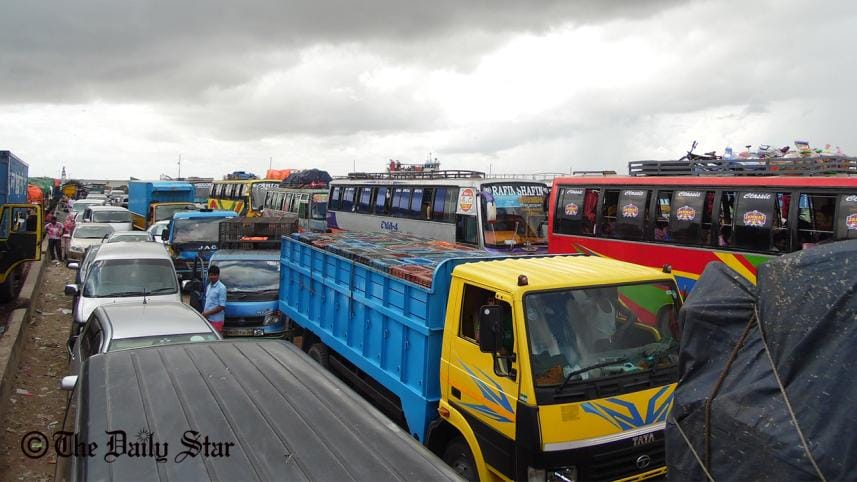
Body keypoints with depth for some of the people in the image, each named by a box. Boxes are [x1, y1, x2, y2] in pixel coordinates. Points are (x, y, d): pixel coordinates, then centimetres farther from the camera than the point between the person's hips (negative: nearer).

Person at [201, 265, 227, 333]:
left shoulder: (221, 288, -13)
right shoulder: (208, 286, 13)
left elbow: (222, 306, -15)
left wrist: (208, 313, -15)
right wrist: (204, 312, 3)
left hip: (216, 320, -7)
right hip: (208, 319, 8)